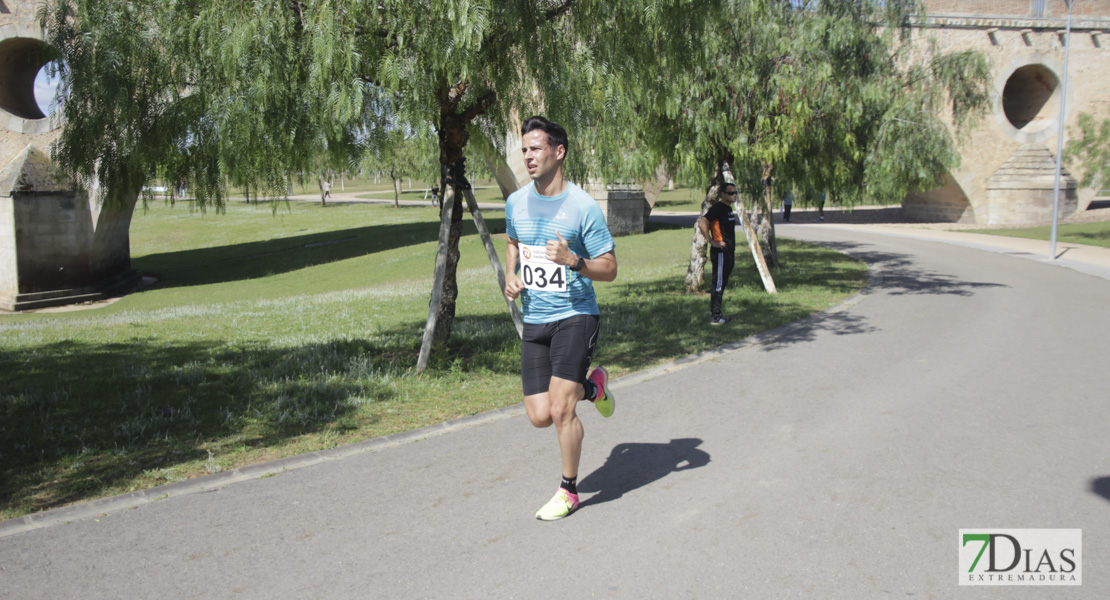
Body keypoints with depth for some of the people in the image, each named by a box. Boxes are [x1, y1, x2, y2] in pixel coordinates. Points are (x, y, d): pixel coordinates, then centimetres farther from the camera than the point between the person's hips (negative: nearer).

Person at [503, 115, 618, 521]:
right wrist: (510, 275, 7)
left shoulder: (583, 207, -10)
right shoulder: (516, 203, 6)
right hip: (533, 320, 5)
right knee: (540, 416, 2)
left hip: (575, 316, -5)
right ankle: (592, 387, 34)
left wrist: (573, 261, -25)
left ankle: (568, 491, 13)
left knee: (561, 411, -12)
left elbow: (609, 270, -7)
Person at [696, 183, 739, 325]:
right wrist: (712, 242, -19)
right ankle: (715, 316, -2)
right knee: (718, 284, -6)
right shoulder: (717, 208, -14)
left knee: (722, 284, 13)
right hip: (720, 253, -9)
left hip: (728, 253, 9)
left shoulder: (729, 208, 16)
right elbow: (702, 224, -24)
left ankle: (717, 313, 20)